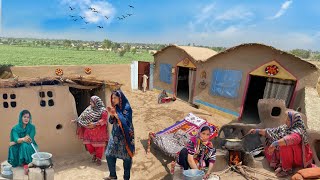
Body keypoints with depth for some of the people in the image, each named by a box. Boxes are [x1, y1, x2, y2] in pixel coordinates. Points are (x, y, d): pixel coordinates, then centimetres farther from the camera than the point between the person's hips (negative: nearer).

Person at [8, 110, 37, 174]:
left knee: (25, 146, -33)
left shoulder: (32, 127, -5)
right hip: (18, 149, 2)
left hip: (29, 148, -1)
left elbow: (30, 139, -15)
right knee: (13, 148, -29)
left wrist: (15, 142, -20)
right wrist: (23, 139, -45)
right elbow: (16, 139, -21)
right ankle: (25, 164, -24)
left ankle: (26, 165, -29)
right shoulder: (15, 128, -4)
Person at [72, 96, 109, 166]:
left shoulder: (103, 110, -12)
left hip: (99, 131, -5)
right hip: (89, 131, 5)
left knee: (98, 145, 3)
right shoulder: (89, 108, 6)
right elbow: (83, 116, 10)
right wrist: (76, 120, 3)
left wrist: (95, 124, -27)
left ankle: (99, 158, 21)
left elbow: (103, 119, -19)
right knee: (88, 143, 7)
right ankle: (94, 155, 31)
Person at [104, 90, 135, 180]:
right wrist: (112, 114, -11)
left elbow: (126, 121, -21)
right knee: (109, 155, 10)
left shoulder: (127, 107, -13)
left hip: (124, 135, -7)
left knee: (126, 157, 3)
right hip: (115, 134, 7)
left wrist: (116, 114, -21)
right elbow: (111, 121, 9)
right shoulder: (116, 107, 7)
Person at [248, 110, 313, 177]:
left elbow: (292, 139, -43)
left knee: (284, 144, -34)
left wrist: (275, 143, -50)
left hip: (300, 158, -8)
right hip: (291, 157, 8)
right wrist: (258, 131, 3)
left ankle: (287, 169, -19)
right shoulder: (286, 127, 2)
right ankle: (281, 165, -5)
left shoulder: (298, 130, -21)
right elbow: (272, 131, 8)